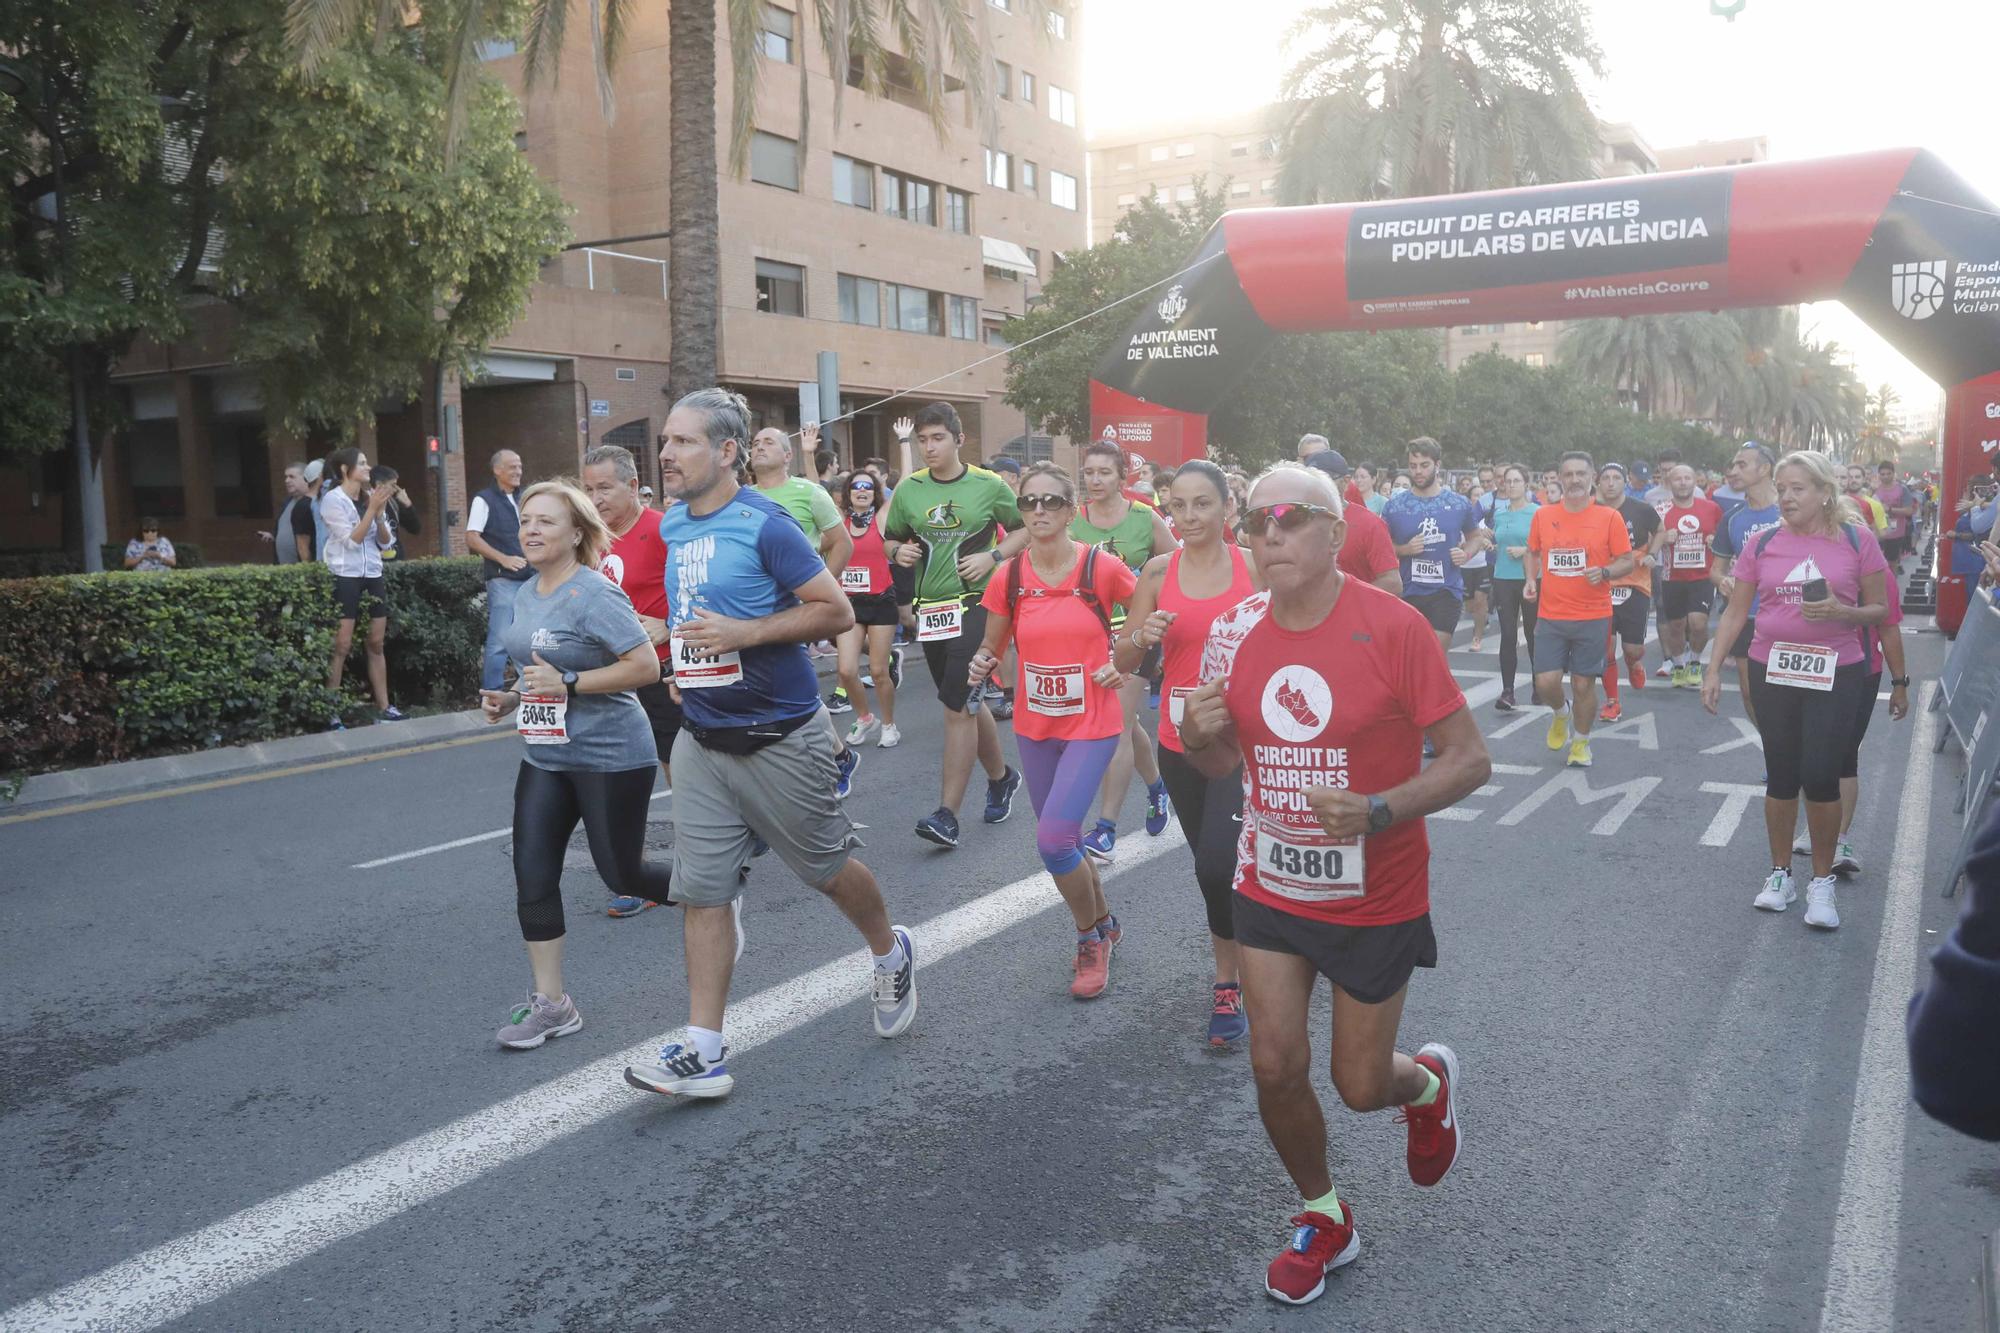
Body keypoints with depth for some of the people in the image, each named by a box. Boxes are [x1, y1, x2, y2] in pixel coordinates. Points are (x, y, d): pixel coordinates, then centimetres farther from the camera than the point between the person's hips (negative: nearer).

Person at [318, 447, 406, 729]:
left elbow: (386, 541, 9)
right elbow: (351, 539, -15)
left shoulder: (370, 497, 10)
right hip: (345, 577, -6)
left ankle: (383, 706, 12)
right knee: (341, 646, -8)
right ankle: (331, 711, -4)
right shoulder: (333, 499, -7)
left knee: (377, 643, 7)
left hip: (373, 576, 6)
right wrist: (372, 508, -17)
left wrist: (379, 513, -8)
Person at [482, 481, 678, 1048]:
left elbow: (646, 667, -22)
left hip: (611, 758, -8)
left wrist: (567, 684, -25)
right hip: (545, 757, 8)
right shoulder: (526, 593, 9)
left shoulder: (594, 595, -17)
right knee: (533, 876, 2)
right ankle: (550, 1003, 12)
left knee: (621, 873, 3)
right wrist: (511, 699, 5)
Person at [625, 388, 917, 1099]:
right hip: (701, 740, 6)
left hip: (777, 738, -6)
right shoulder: (672, 525, 8)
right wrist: (685, 651, 13)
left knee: (828, 866, 11)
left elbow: (837, 610, -17)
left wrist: (743, 633, -23)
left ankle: (891, 955, 40)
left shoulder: (764, 524, -15)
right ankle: (703, 1053, 7)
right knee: (701, 891, 2)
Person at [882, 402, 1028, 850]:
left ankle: (947, 814, -7)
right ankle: (1001, 776, 37)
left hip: (974, 604, -4)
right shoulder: (908, 489, 5)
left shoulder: (988, 486, -2)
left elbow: (1025, 528, 7)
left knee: (958, 706, -10)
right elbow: (890, 539, 16)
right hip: (930, 608, 5)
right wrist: (899, 552, -6)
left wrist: (993, 557, -9)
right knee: (966, 703, 15)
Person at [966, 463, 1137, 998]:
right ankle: (1103, 923, 41)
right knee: (1063, 840, 15)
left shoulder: (1102, 567, -12)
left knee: (1053, 839, -14)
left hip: (1092, 725, -4)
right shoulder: (1008, 577, -4)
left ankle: (1091, 936, 11)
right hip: (1034, 727, 4)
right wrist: (981, 665, -15)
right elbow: (991, 647, 7)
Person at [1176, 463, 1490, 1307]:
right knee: (1275, 1067, 3)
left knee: (1361, 1085, 8)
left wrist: (1378, 811, -30)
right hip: (1270, 886, 4)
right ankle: (1323, 1219, 31)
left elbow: (1470, 760, -15)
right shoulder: (1235, 632, -4)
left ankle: (1430, 1084, 46)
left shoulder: (1392, 627, -18)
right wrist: (1198, 735, -15)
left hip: (1375, 902, -3)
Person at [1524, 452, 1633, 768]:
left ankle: (1582, 741, 26)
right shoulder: (1542, 515, 3)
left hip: (1593, 617, -1)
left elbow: (1627, 562, 0)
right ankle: (1558, 713, 29)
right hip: (1550, 615, 1)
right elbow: (1533, 553, 17)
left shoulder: (1609, 517, -3)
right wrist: (1531, 578, -1)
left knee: (1583, 683, 4)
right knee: (1546, 682, -6)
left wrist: (1605, 572, -19)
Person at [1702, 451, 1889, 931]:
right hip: (1772, 671, 2)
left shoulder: (1857, 541, -3)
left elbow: (1879, 610, 2)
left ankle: (1822, 882, 11)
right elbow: (1735, 612, 6)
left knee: (1820, 777, -6)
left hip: (1835, 674, -2)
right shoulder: (1763, 544, 2)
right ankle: (1780, 874, 23)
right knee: (1781, 777, 9)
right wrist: (1713, 670, 1)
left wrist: (1841, 612, -18)